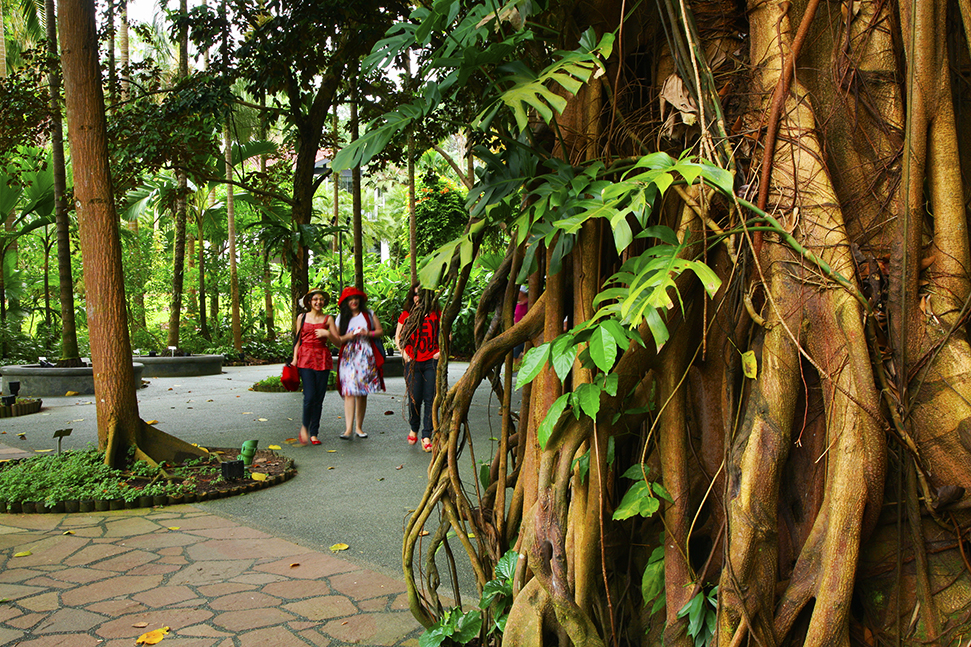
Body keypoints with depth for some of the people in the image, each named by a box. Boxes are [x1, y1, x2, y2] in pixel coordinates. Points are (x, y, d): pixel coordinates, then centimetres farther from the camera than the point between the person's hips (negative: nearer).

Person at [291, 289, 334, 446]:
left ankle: (313, 433, 12)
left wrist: (327, 333, -14)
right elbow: (298, 340, 12)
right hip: (305, 358, -1)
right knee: (310, 396, -14)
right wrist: (295, 358, 3)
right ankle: (305, 426, 9)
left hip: (322, 358, 1)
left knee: (319, 397, 1)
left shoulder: (328, 319, 10)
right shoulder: (302, 318, 11)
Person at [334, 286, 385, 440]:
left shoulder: (369, 314, 12)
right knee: (349, 391, -14)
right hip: (348, 356, -1)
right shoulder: (342, 317, 10)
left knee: (362, 393, 3)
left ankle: (359, 427, 12)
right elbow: (336, 339, 8)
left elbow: (380, 331, 11)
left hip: (366, 357, 1)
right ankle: (348, 428, -17)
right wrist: (348, 337, -10)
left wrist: (368, 333, -7)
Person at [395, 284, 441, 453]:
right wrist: (404, 353, 4)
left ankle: (426, 436, 5)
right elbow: (397, 336, 17)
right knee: (414, 399, -2)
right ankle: (414, 429, 26)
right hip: (413, 362, 0)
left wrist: (441, 352, 2)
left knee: (430, 399, -4)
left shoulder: (436, 314, 5)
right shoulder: (406, 314, 7)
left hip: (432, 361, 0)